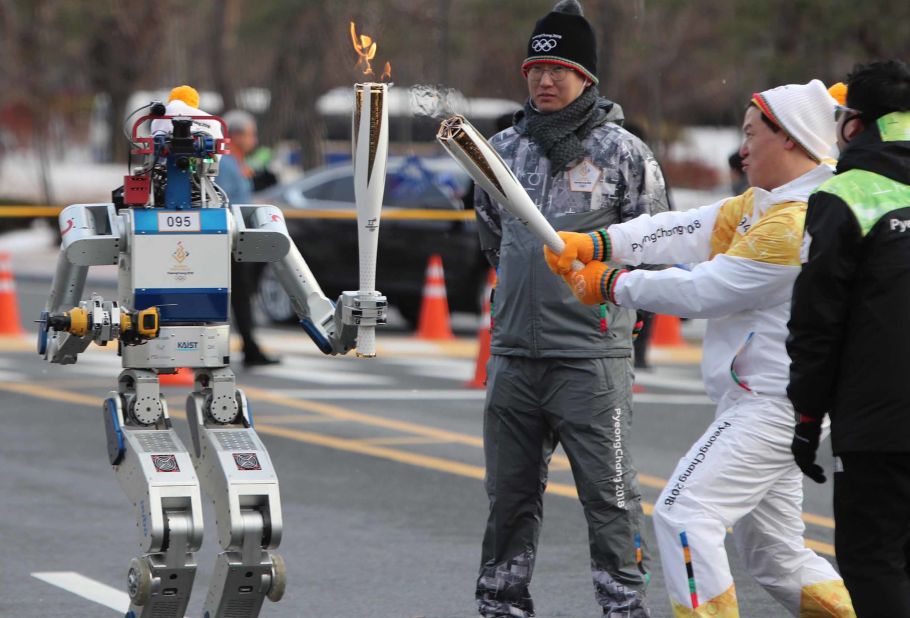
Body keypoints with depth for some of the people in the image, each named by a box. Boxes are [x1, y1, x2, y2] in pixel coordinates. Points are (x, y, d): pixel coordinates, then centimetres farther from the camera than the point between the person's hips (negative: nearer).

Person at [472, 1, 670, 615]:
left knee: (609, 495, -4)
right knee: (510, 492, 12)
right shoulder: (504, 148, 11)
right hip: (513, 353, 5)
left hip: (593, 353, -5)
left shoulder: (622, 150, -3)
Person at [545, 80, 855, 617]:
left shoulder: (799, 220, -19)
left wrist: (613, 285, -7)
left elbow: (708, 290, -17)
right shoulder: (762, 204, 14)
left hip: (774, 406, -10)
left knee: (684, 512, -17)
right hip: (757, 403, 10)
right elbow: (692, 230, 6)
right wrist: (596, 243, -6)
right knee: (775, 556, 15)